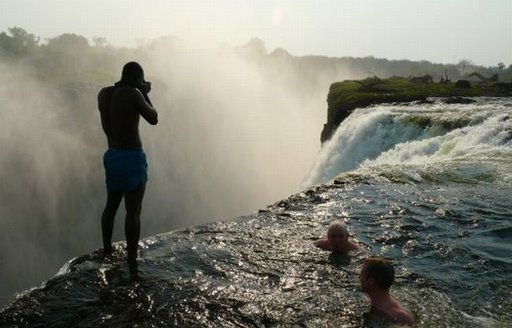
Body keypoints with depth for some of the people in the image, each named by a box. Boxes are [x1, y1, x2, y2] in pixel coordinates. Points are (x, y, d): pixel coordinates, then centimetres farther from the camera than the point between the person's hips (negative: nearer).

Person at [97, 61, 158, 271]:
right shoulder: (132, 94, -14)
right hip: (133, 158, -8)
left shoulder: (103, 93, 7)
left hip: (111, 156, 8)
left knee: (111, 205, 24)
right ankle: (132, 262, -1)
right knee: (134, 211, -4)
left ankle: (106, 249, 41)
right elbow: (154, 119, -5)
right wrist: (145, 94, 8)